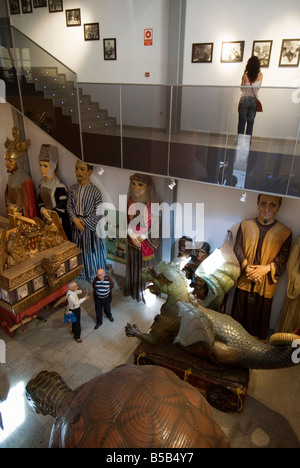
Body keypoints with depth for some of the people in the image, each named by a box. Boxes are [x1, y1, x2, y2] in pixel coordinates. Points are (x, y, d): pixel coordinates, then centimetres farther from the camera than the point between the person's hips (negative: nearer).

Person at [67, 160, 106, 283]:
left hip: (90, 226, -4)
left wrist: (84, 221, -17)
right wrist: (74, 218, -12)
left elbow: (98, 212, -14)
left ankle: (94, 278, 22)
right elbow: (69, 205, 5)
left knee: (92, 251, 6)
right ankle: (81, 275, 34)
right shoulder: (73, 188, 1)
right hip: (76, 225, 5)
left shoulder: (95, 190, -14)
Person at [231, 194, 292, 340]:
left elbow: (282, 258, -4)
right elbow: (237, 249, -2)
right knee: (240, 310, 13)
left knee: (261, 312, 10)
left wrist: (266, 268, -20)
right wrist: (247, 268, -14)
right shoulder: (245, 225, -1)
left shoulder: (285, 232, -5)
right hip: (244, 279, 1)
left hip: (266, 282, -1)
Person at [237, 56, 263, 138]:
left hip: (244, 99, -1)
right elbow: (258, 87, 12)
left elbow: (242, 88, 7)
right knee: (250, 122, 6)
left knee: (241, 122, 3)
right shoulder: (260, 75, 0)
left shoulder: (245, 75, -3)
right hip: (253, 100, 1)